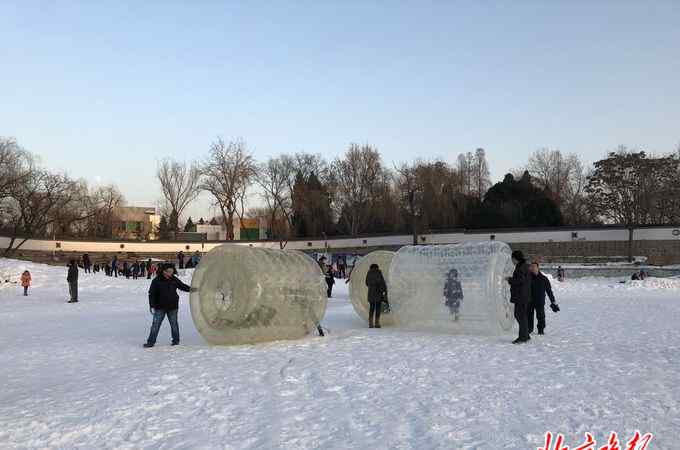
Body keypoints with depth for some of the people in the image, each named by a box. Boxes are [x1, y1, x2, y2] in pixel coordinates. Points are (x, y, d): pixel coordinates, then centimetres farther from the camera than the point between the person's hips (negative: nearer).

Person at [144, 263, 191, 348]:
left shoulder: (174, 280, 2)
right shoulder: (156, 281, -7)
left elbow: (182, 286, 13)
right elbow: (151, 294, -5)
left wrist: (190, 289, -5)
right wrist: (151, 305, -10)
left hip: (172, 307, 2)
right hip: (160, 307, -2)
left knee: (174, 324, 11)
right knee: (155, 325, -1)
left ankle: (176, 340, 24)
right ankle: (151, 342, 7)